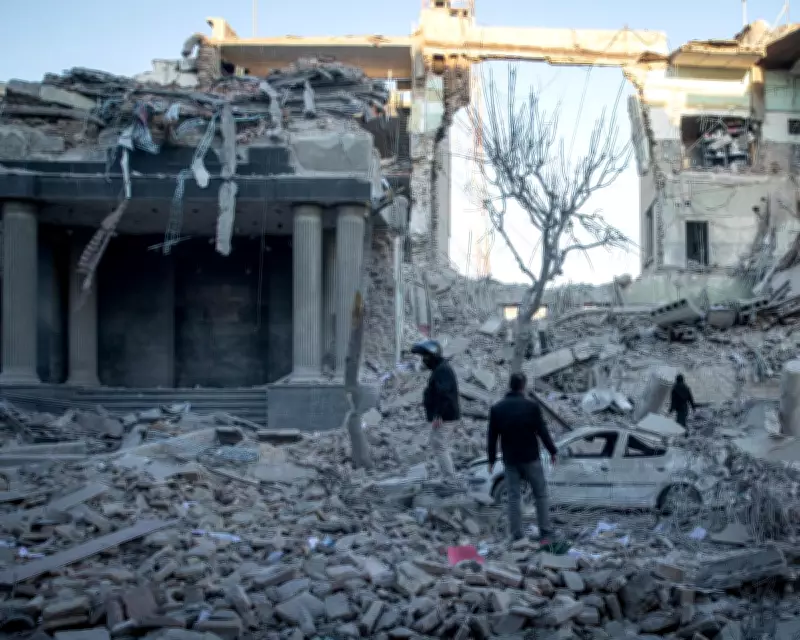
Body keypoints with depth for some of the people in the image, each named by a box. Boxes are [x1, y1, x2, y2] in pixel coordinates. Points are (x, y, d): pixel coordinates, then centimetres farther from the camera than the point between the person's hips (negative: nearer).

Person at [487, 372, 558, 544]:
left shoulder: (496, 409, -1)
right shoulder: (531, 406, -11)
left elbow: (492, 437, 3)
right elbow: (543, 432, -8)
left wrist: (491, 459, 12)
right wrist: (552, 451, 4)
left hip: (510, 460, 2)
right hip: (531, 458, -2)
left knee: (513, 497, 7)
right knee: (540, 494, 9)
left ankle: (516, 536, 6)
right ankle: (544, 533, 6)